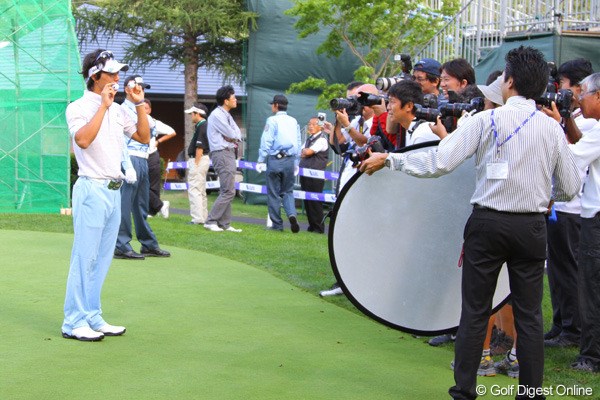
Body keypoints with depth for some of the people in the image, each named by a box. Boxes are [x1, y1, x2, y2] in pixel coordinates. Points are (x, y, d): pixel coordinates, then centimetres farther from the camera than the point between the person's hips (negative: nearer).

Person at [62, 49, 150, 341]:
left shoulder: (116, 109, 15)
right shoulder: (78, 108, -7)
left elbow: (144, 137, 16)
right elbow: (83, 140, -25)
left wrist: (139, 103, 8)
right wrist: (103, 105, -20)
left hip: (114, 191, 8)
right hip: (92, 189, -8)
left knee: (102, 258, 11)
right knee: (85, 258, -6)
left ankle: (92, 318, 18)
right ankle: (74, 322, 1)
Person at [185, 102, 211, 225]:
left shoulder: (201, 127, -16)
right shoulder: (205, 125, 15)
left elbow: (200, 147, -21)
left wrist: (195, 164, -20)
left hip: (199, 160, -11)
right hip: (203, 160, 11)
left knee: (194, 190, -10)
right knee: (201, 190, 15)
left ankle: (197, 218, -13)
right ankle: (203, 217, 20)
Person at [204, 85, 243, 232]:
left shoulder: (226, 115, 18)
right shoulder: (217, 115, -12)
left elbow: (238, 135, 14)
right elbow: (232, 135, -13)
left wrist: (232, 137, -4)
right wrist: (233, 137, 5)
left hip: (229, 153, 10)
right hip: (222, 154, -10)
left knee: (227, 191, 10)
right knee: (228, 191, -13)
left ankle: (225, 224, 13)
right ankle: (211, 221, -9)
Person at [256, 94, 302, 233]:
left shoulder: (272, 120, -6)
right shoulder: (294, 121, 10)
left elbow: (266, 142, -9)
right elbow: (298, 143, 12)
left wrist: (261, 160, -3)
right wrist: (296, 163, 18)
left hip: (275, 160, -4)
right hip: (290, 160, 4)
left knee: (273, 193, 5)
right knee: (288, 191, 13)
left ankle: (277, 224, 7)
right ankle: (292, 214, -13)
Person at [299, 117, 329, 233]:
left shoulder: (321, 139, -7)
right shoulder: (309, 138, 20)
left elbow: (308, 152, -14)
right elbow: (302, 153, 14)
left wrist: (305, 151, 5)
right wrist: (305, 152, -4)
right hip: (306, 174, 8)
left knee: (315, 202, -7)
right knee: (307, 201, 9)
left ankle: (318, 227, -1)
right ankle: (312, 226, 16)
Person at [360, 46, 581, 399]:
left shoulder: (487, 120, -8)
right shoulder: (552, 128, 1)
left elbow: (438, 162, -14)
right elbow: (570, 188, 5)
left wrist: (388, 159, -4)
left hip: (488, 223, -2)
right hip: (531, 227, 2)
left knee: (475, 311, 6)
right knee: (529, 314, 9)